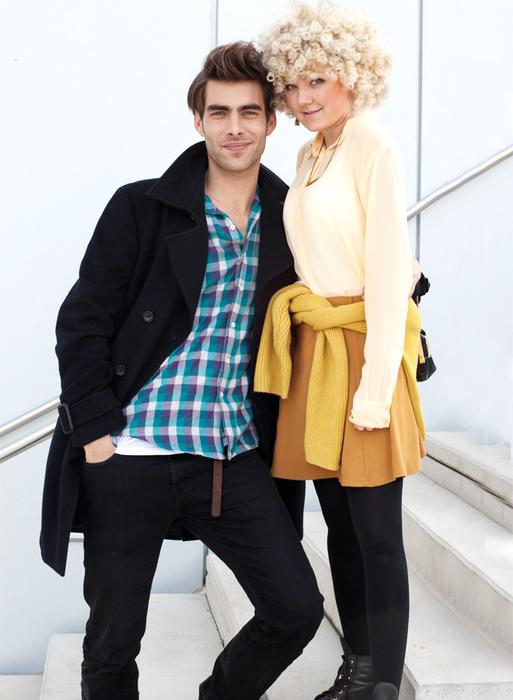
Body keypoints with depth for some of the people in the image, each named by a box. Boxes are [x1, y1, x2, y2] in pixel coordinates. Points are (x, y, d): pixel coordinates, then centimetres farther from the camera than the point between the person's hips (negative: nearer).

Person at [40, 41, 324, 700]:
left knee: (296, 609, 1)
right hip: (130, 457, -3)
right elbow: (81, 323, -4)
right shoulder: (141, 208, -2)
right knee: (113, 640, 6)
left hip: (236, 457, 3)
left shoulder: (288, 220, 8)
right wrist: (97, 432, -11)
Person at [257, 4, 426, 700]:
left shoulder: (375, 148, -10)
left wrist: (375, 388, -19)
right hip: (312, 352, 8)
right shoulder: (310, 154, 15)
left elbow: (389, 272, -15)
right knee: (339, 523, 14)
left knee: (376, 532, -1)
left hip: (361, 349, -8)